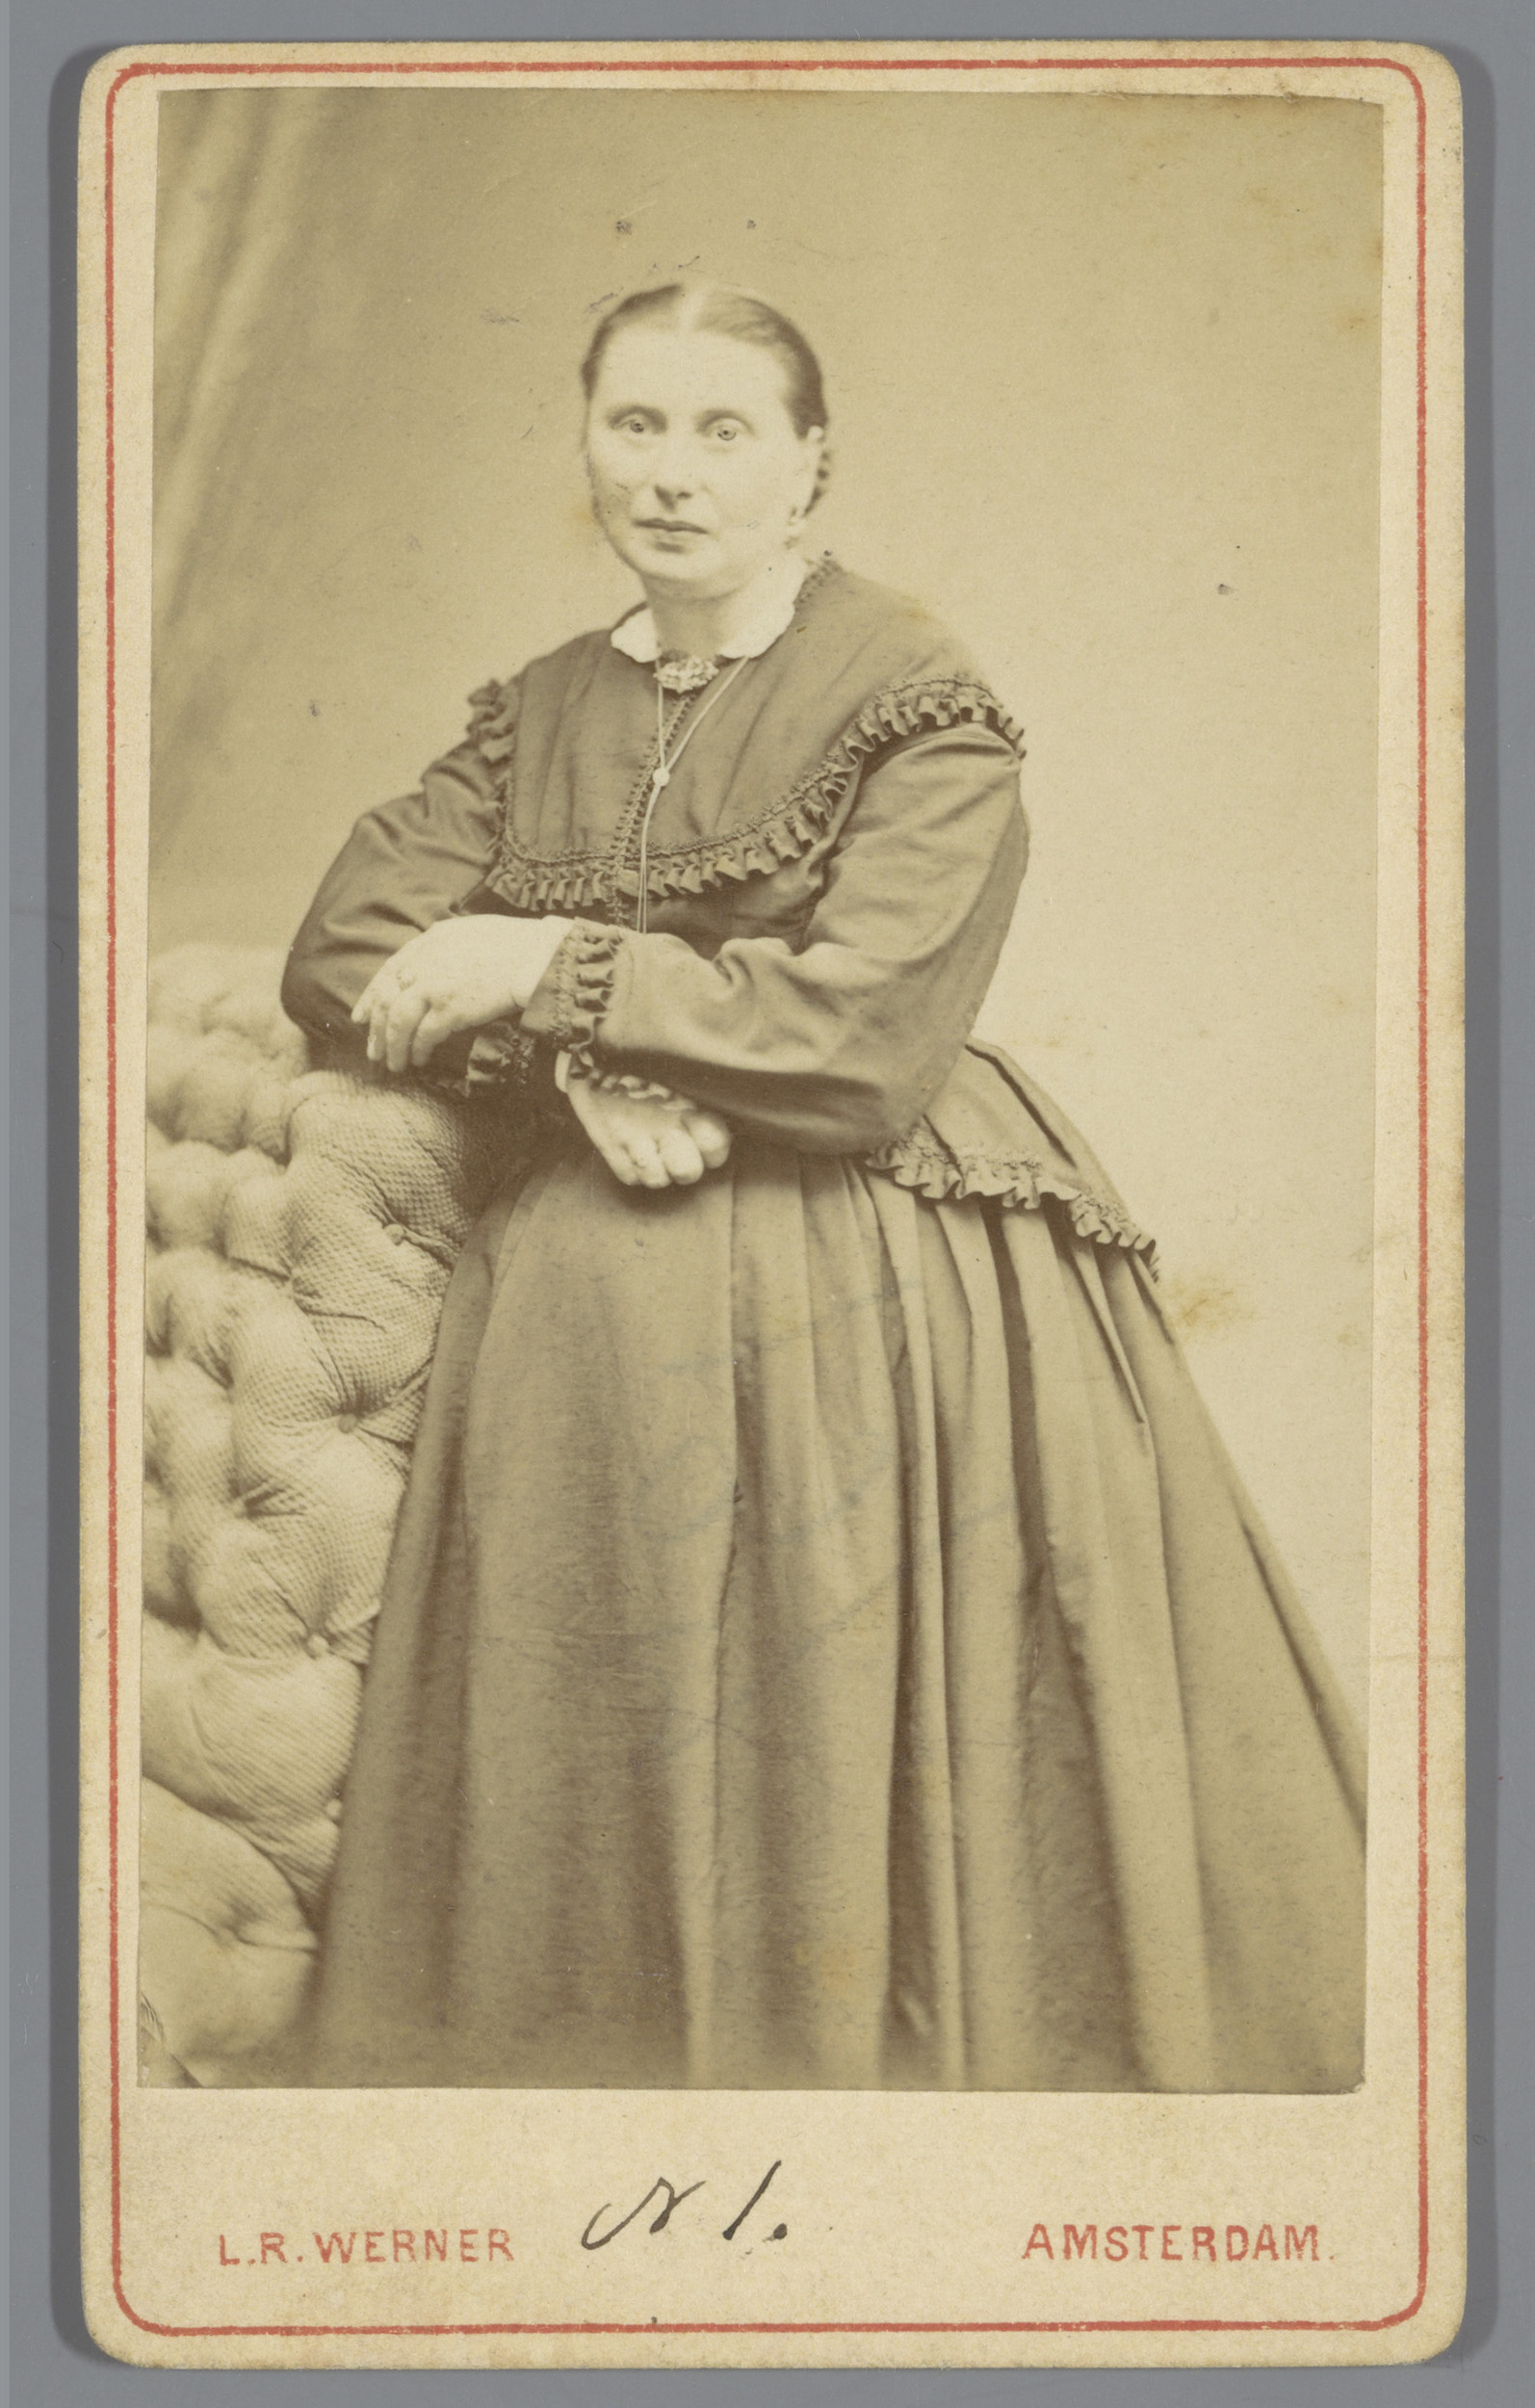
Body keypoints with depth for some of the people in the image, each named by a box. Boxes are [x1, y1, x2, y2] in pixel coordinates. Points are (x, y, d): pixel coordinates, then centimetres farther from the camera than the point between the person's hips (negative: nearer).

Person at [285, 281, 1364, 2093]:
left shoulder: (921, 706, -6)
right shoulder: (540, 716, 11)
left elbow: (864, 1042, -16)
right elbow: (341, 950, 3)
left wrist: (553, 967, -13)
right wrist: (583, 1065, -14)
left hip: (870, 1311, -4)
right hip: (605, 1315, 5)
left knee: (855, 1792, 1)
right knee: (612, 1802, 8)